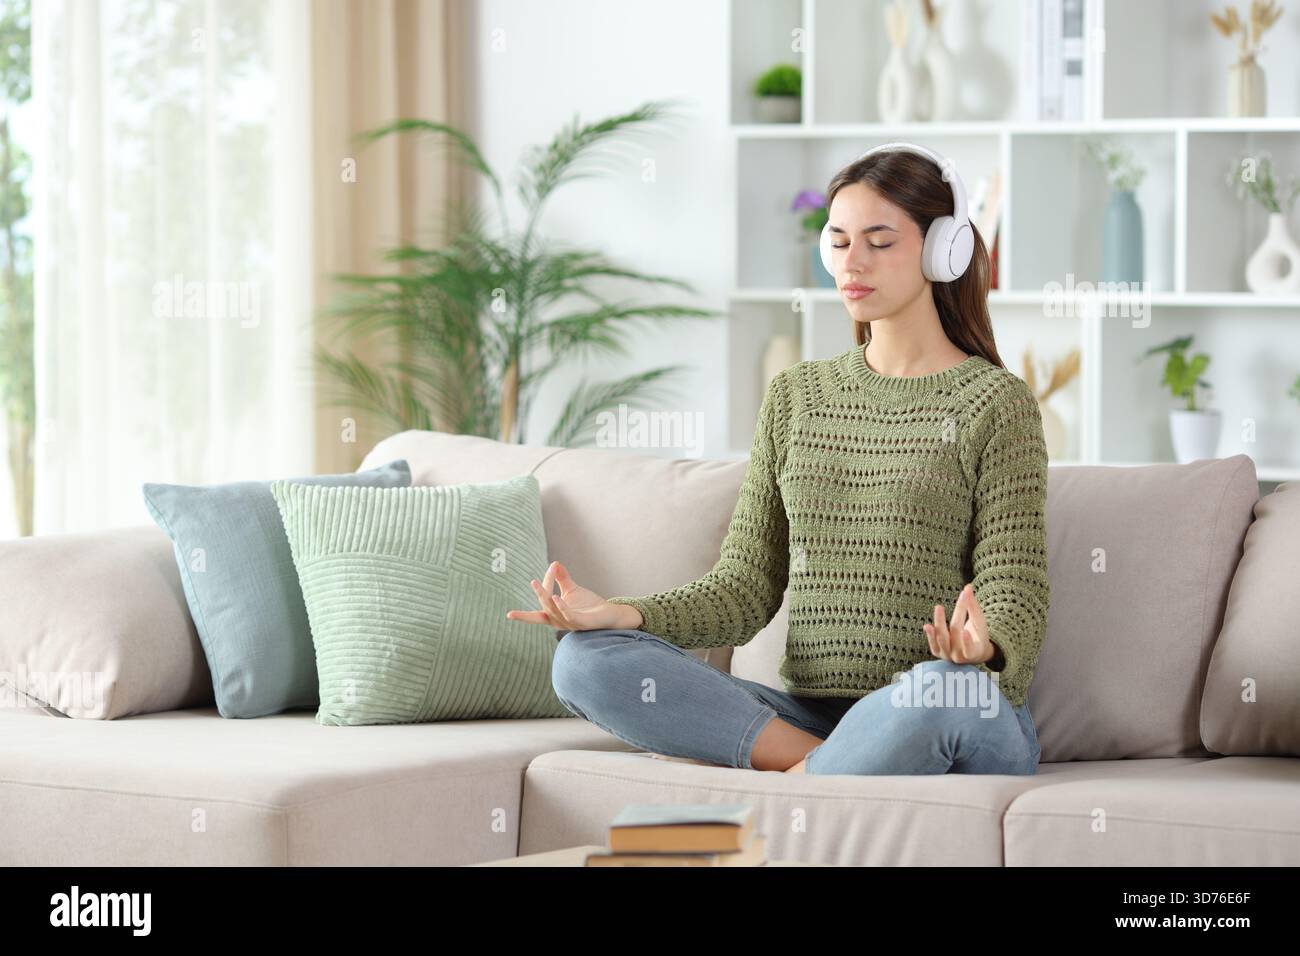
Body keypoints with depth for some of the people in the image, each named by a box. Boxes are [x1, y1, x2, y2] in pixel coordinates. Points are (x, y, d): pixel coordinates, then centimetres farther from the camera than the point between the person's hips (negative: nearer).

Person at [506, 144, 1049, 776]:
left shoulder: (995, 403, 2)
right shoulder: (794, 397, 16)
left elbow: (1016, 607, -4)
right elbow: (746, 589, 13)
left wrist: (980, 649, -29)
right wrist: (621, 615, -6)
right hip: (807, 714, 5)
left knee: (947, 691, -42)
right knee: (585, 660, -16)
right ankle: (830, 766, -20)